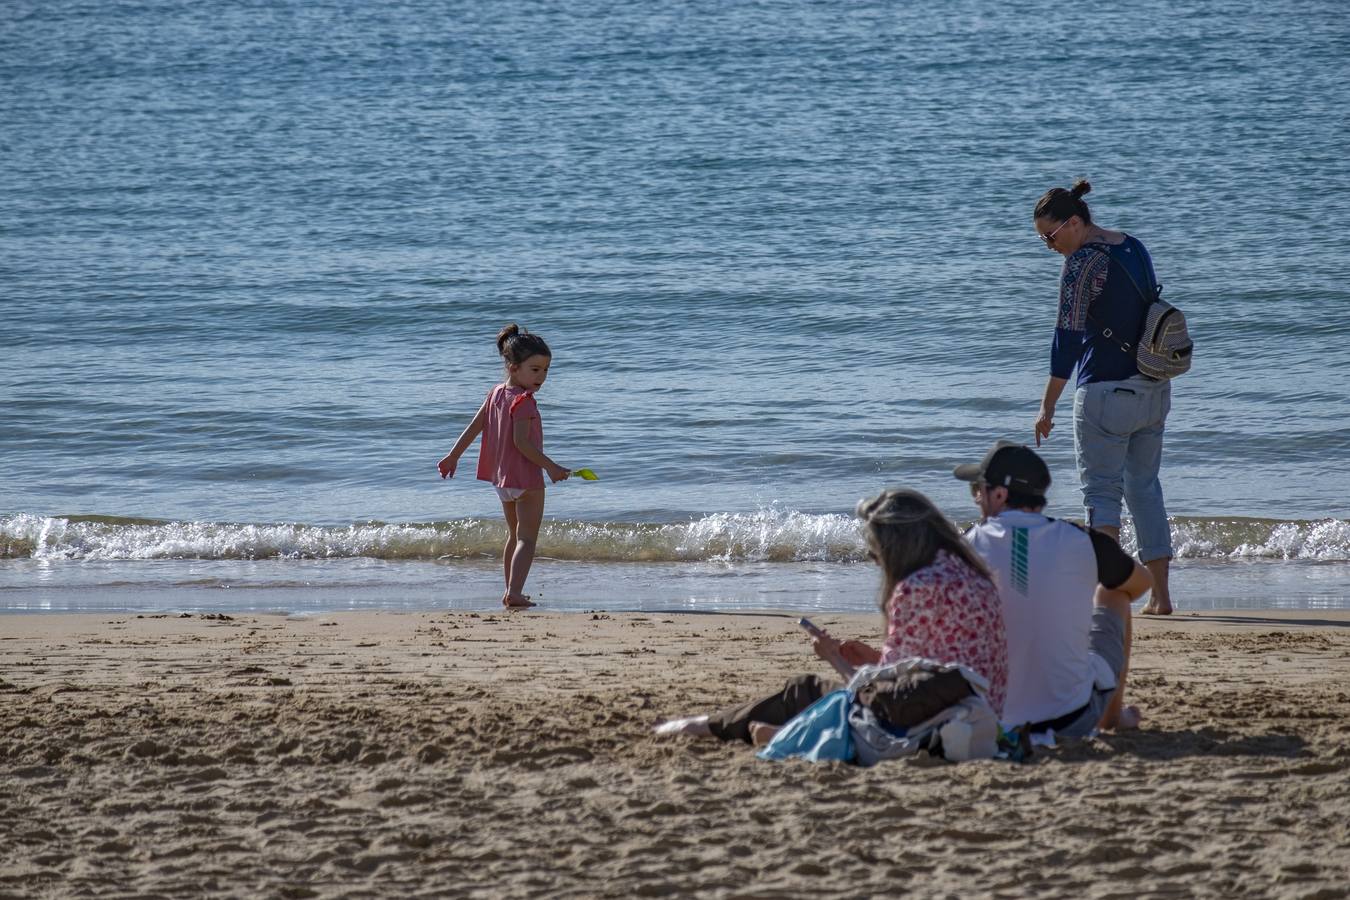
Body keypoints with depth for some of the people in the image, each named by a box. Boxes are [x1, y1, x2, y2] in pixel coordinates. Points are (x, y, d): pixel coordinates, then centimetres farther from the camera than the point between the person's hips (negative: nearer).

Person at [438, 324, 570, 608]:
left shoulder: (496, 394, 7)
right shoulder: (524, 402, -19)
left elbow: (473, 427, 10)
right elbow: (521, 442, -25)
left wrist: (453, 456, 17)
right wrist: (550, 467, -22)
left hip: (502, 476, 9)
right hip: (526, 477, -9)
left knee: (514, 536, 21)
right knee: (527, 538, -8)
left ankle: (510, 591, 27)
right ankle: (515, 592, -21)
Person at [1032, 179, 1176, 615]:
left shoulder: (1081, 264, -16)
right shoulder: (1134, 248, 9)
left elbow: (1068, 338, -19)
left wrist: (1048, 407, -17)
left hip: (1105, 393, -8)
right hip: (1154, 390, 8)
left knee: (1102, 492, -2)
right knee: (1145, 487, 15)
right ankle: (1160, 595, 16)